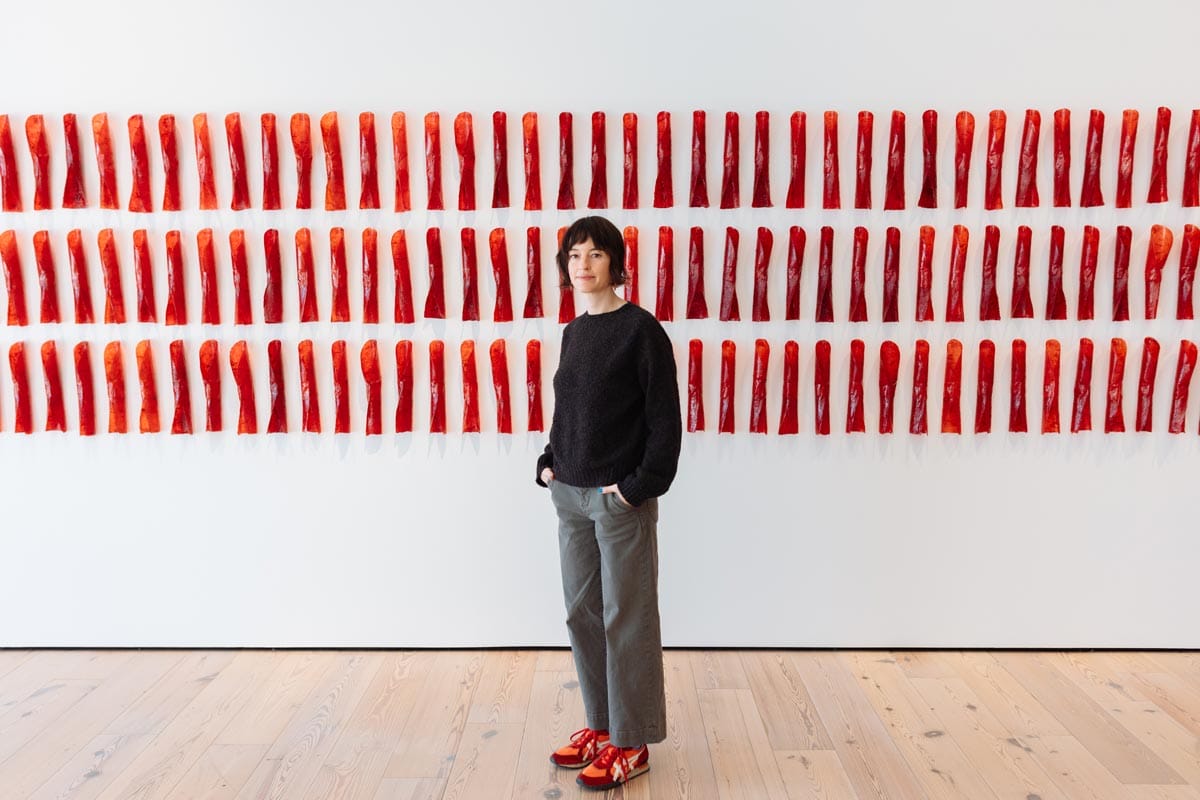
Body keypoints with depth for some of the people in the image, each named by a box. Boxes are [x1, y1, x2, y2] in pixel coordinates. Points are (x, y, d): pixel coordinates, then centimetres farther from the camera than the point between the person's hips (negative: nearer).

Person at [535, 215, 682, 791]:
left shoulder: (641, 329, -10)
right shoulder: (574, 332, 10)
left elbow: (665, 419, -12)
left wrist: (641, 485, -16)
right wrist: (548, 463, 7)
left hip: (621, 500, -7)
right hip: (570, 496, 7)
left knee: (626, 618, 5)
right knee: (581, 612, 14)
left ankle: (631, 744, 22)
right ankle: (601, 725, 33)